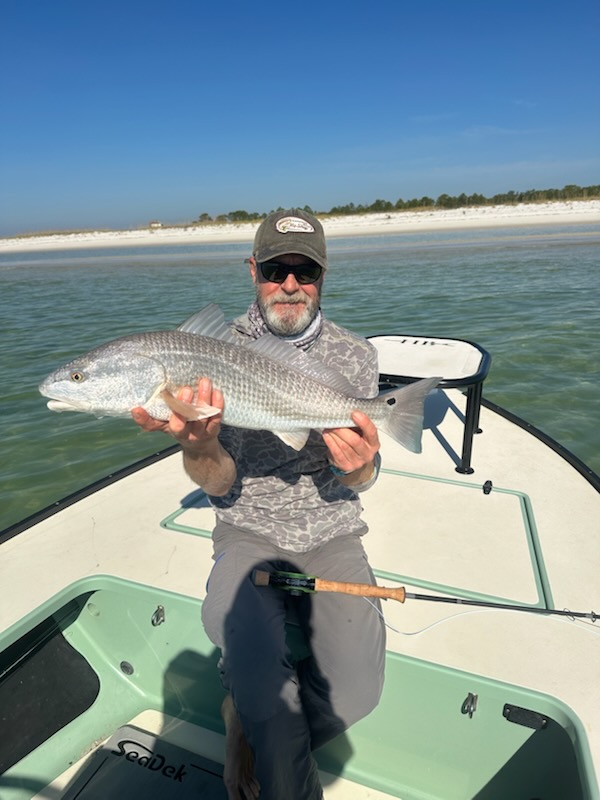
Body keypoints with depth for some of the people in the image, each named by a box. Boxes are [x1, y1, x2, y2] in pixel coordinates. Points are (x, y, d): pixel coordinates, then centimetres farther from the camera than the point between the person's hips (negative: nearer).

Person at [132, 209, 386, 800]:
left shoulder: (354, 355, 0)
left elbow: (357, 482, -3)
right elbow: (219, 485, -11)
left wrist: (359, 463, -29)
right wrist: (199, 446, -35)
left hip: (331, 535, 2)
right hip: (249, 532, -1)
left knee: (356, 691, -15)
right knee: (255, 669, -25)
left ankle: (248, 721, 15)